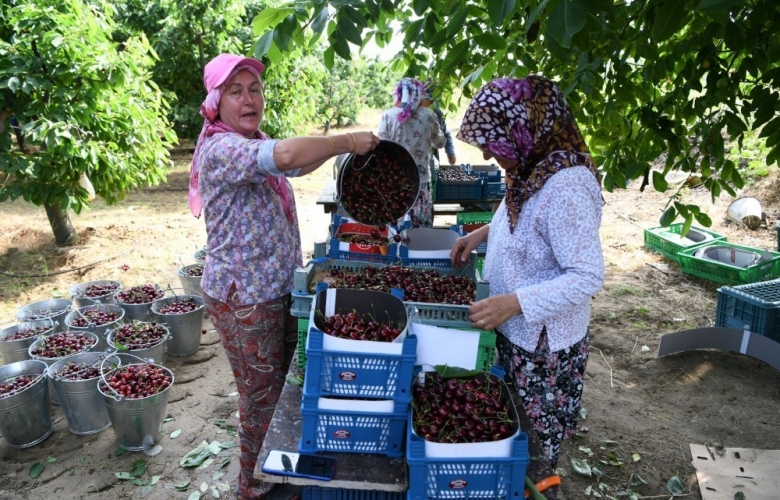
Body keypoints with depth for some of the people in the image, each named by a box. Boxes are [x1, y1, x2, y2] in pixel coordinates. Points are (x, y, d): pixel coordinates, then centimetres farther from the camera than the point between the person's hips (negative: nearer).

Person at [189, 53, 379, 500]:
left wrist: (337, 148, 10)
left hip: (278, 288, 9)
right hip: (244, 299, -9)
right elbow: (287, 155, -41)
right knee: (263, 397, 7)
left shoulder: (255, 143, 9)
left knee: (284, 384, 22)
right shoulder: (221, 149, -22)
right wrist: (348, 142, -27)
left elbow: (297, 165, 25)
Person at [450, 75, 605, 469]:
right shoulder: (533, 169, -1)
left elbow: (588, 277, -29)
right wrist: (484, 232, 5)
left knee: (534, 441, 15)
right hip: (515, 332, 9)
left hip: (544, 346, -9)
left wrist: (514, 302, -36)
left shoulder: (566, 187, -29)